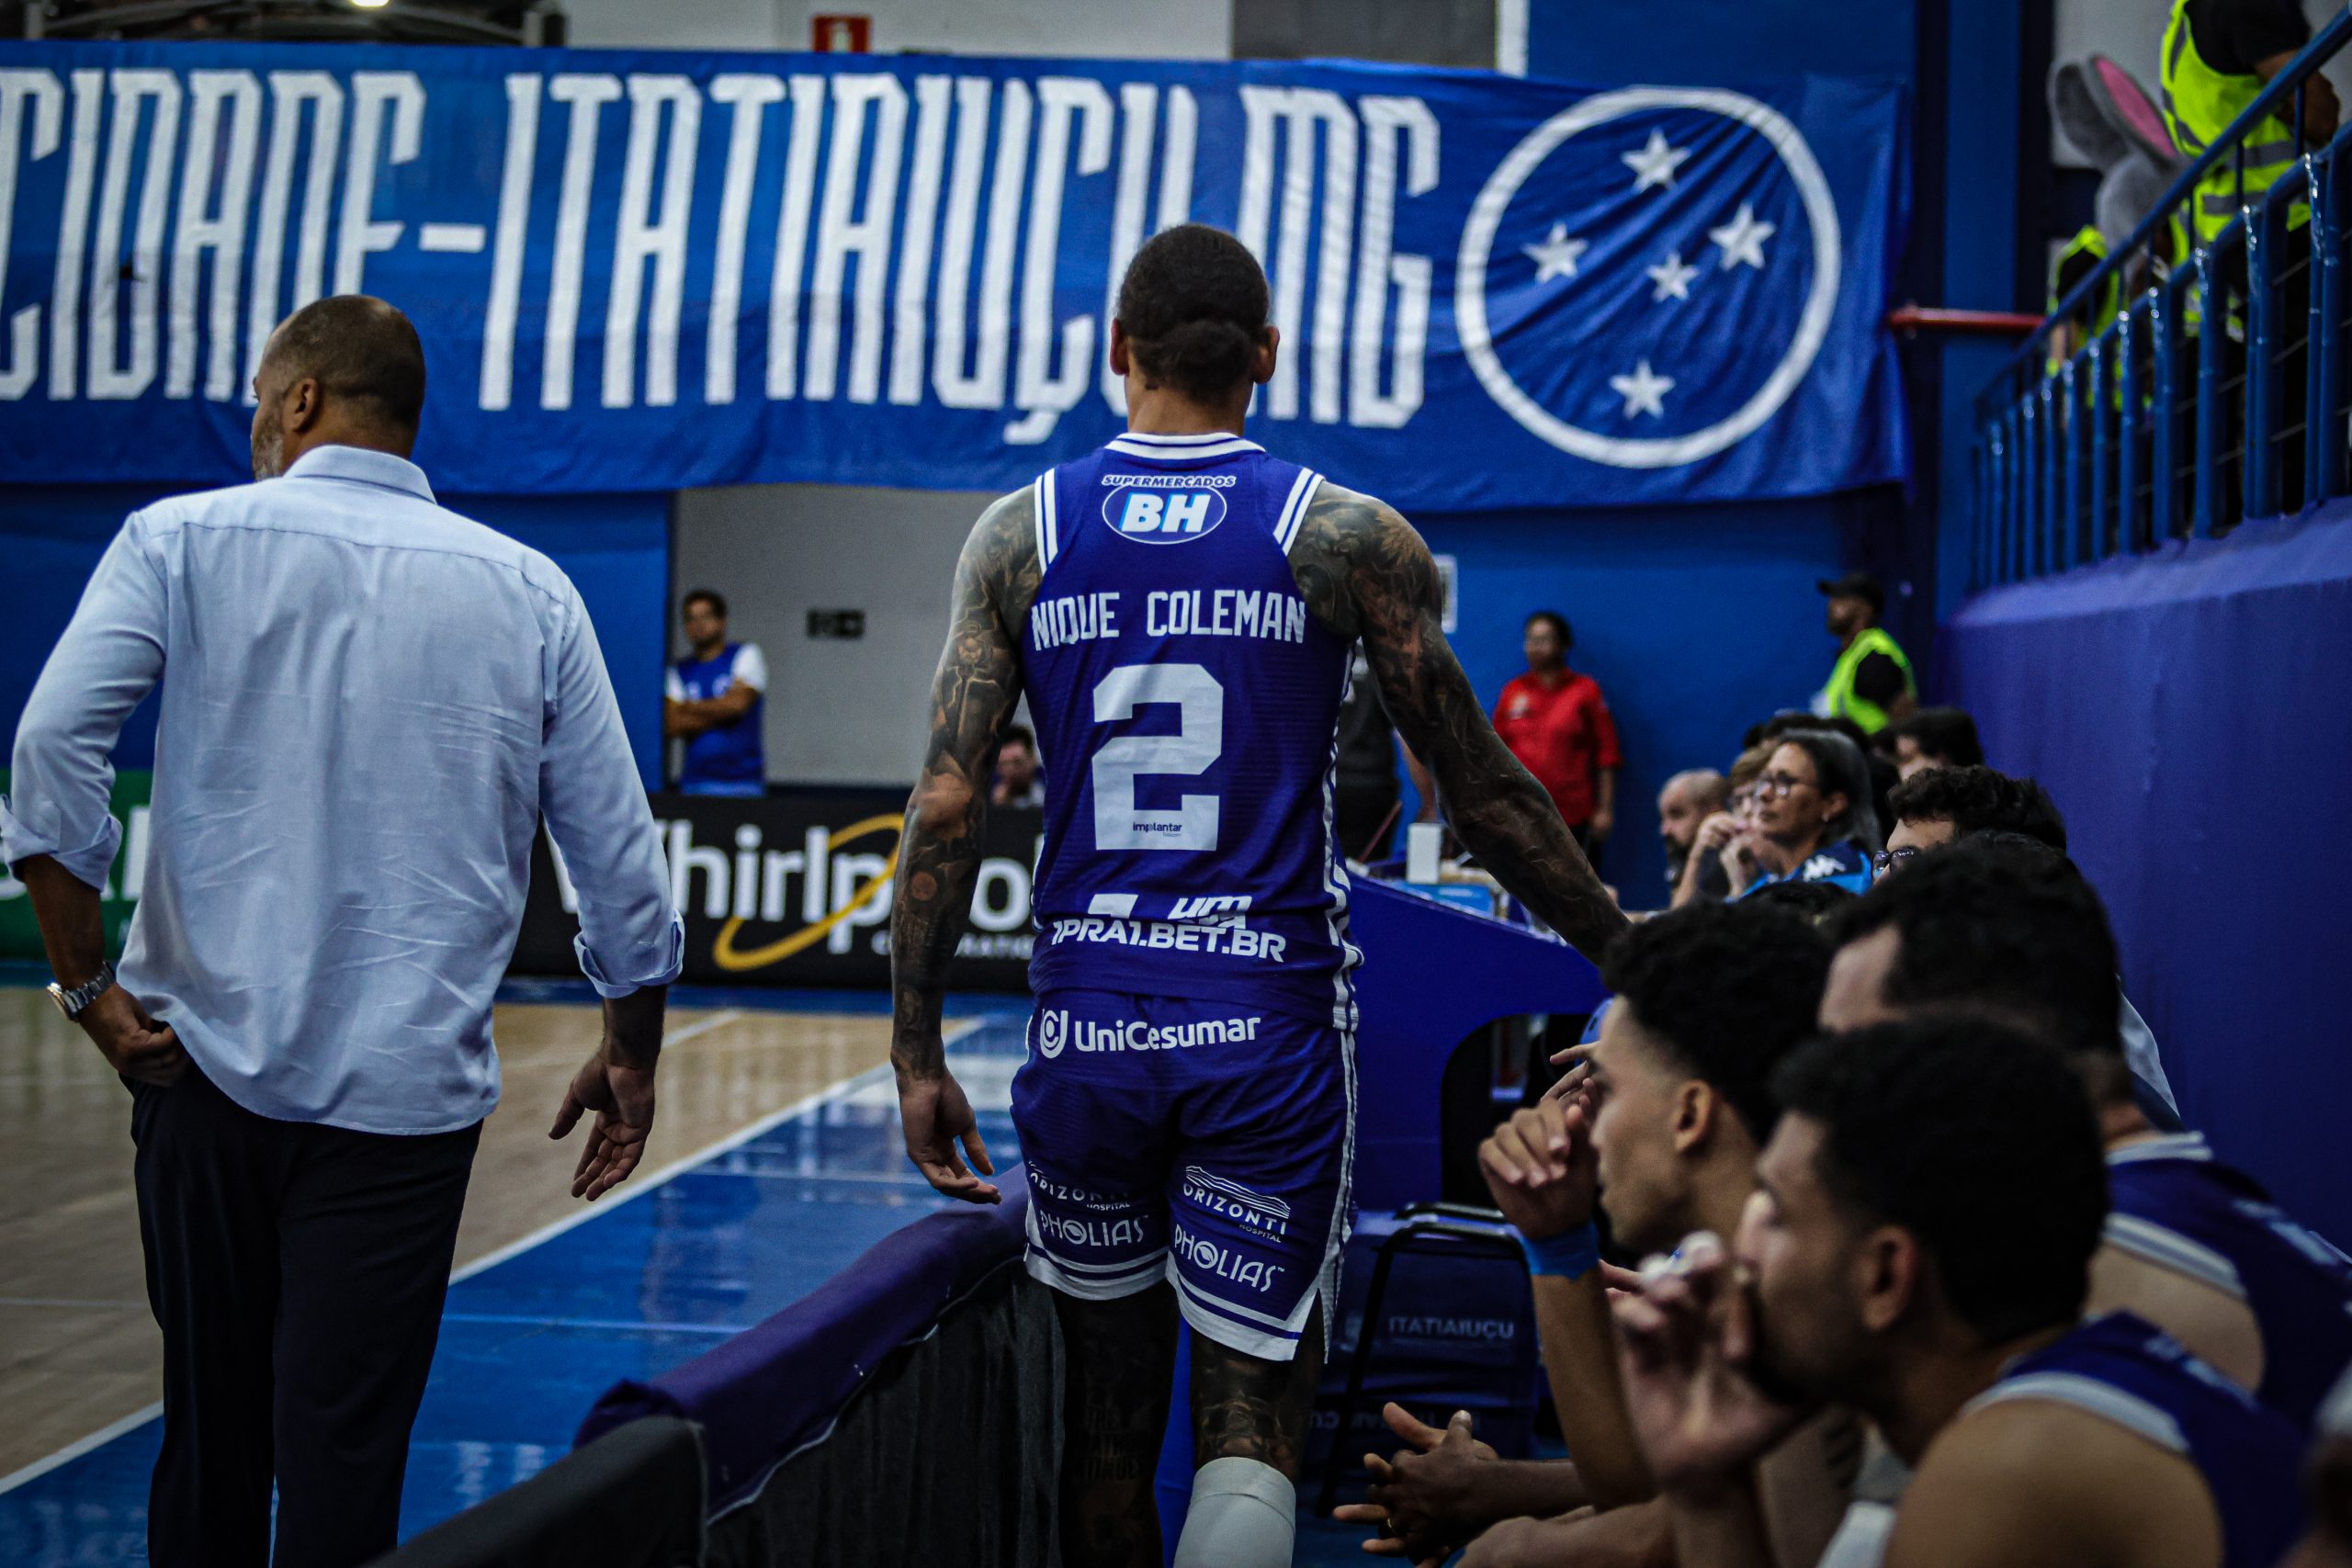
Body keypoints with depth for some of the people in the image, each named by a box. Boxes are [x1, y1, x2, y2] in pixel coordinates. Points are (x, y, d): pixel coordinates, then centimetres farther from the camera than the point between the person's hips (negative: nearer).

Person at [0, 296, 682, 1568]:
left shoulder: (183, 541, 2)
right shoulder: (528, 591, 6)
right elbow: (619, 857, 6)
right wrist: (630, 1056, 18)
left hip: (207, 1067, 0)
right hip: (408, 1089, 0)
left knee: (211, 1429, 15)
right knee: (345, 1453, 1)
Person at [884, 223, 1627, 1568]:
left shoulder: (1021, 535, 3)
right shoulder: (1349, 536, -1)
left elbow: (947, 807, -2)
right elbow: (1485, 796, 1)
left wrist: (917, 1053, 5)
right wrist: (1623, 955, 14)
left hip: (1087, 1021, 2)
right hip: (1270, 1019, -2)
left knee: (1108, 1423, 17)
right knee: (1252, 1427, 2)